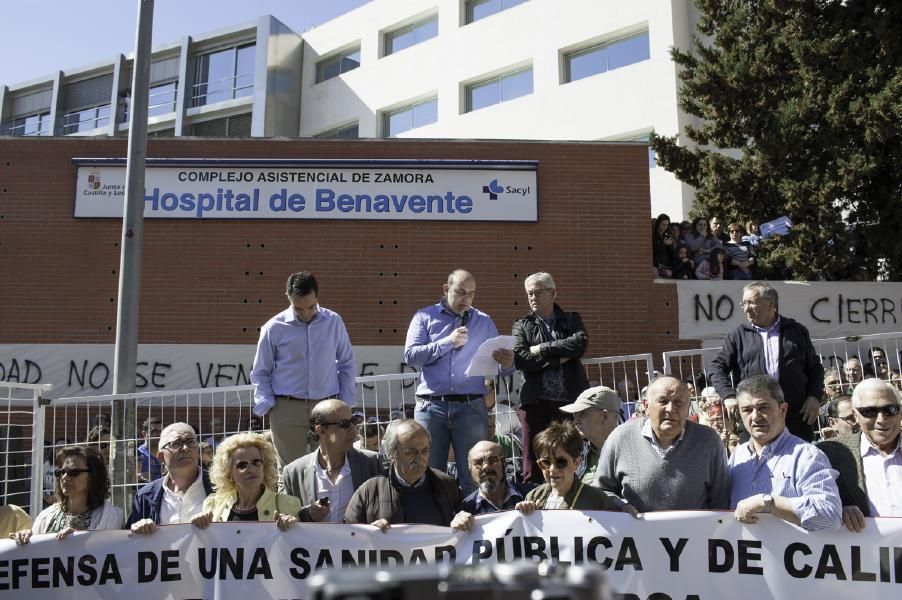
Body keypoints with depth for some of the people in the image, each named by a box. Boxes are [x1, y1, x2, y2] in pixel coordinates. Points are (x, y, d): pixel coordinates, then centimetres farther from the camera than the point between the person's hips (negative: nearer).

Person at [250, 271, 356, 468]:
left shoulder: (334, 322, 4)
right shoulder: (274, 328, -1)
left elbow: (347, 364, 13)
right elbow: (260, 373, 8)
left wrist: (346, 402, 6)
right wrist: (267, 405, -4)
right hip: (287, 409, -1)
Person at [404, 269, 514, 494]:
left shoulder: (484, 322, 13)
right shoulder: (425, 317, 8)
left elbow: (499, 364, 7)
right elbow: (410, 355, -5)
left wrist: (507, 364, -16)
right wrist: (447, 342, -12)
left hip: (471, 407, 1)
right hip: (431, 407, -1)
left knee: (474, 477, 0)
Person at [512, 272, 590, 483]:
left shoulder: (572, 321, 15)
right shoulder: (522, 325, 13)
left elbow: (580, 343, -7)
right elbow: (520, 359, -4)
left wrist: (542, 349, -7)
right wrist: (559, 359, -6)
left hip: (571, 401, 1)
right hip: (535, 402, 0)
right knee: (533, 466, -1)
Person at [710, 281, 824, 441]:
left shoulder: (797, 331, 11)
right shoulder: (738, 335, 9)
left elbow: (815, 367, 15)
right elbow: (718, 367, 5)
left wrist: (814, 397, 1)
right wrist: (728, 396, -11)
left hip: (797, 419, 1)